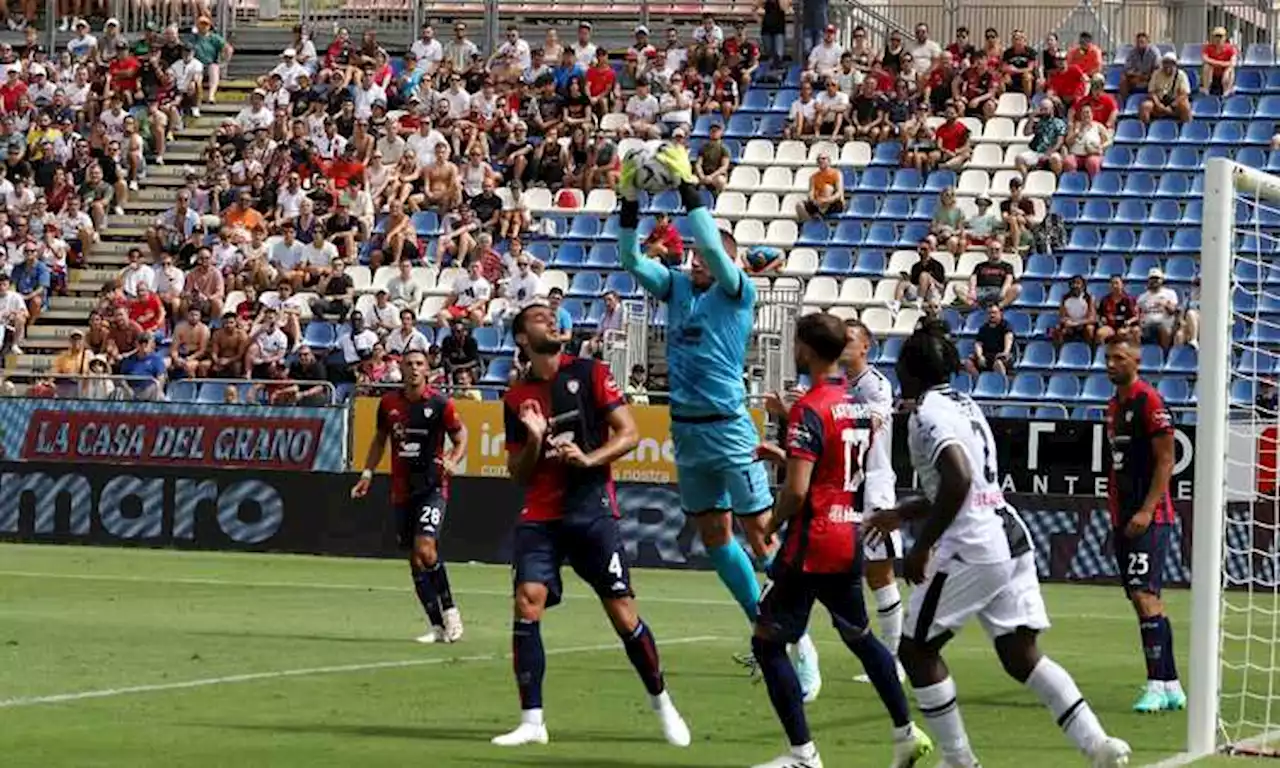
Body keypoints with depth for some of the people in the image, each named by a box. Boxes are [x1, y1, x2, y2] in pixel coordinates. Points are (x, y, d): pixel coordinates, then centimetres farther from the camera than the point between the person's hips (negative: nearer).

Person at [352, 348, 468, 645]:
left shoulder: (439, 403, -6)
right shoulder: (389, 403, 5)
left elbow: (461, 439, 1)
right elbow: (380, 439, 20)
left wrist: (452, 462, -19)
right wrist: (367, 473, 12)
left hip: (433, 486, -4)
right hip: (402, 490, 4)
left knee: (425, 548, -21)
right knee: (415, 559, 4)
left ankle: (449, 610, -3)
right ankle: (437, 625, 11)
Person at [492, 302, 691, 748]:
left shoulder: (589, 373, 2)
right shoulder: (517, 398, 11)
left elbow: (630, 434, -2)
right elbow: (518, 474, 14)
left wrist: (589, 458, -17)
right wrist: (533, 440, -6)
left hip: (592, 511, -3)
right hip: (540, 516, 3)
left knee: (622, 612, -3)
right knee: (526, 606, -13)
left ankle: (661, 703, 17)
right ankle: (531, 721, -9)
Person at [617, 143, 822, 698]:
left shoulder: (736, 293, -6)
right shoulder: (678, 287, 11)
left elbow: (714, 246, -21)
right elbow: (631, 260, 5)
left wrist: (688, 187, -22)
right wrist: (629, 202, -6)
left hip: (729, 429, -7)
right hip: (686, 429, 7)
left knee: (760, 534, -7)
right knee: (714, 537, 12)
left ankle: (800, 643, -4)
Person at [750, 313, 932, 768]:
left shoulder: (809, 409, -16)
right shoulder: (861, 405, 9)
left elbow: (796, 491, -21)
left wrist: (772, 526, -4)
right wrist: (785, 457, 20)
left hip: (812, 543, -8)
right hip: (851, 539, 8)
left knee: (767, 642, 0)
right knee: (859, 636, 24)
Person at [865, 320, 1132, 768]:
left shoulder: (928, 413, -9)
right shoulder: (963, 405, 20)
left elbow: (958, 481, -25)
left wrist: (922, 546, -18)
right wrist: (900, 515, 40)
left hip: (972, 550, -9)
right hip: (1010, 537, 9)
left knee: (916, 649, 7)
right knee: (1021, 657, 8)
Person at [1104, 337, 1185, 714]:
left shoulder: (1149, 401, -10)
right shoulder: (1114, 406, 16)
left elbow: (1166, 460, -14)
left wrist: (1146, 511, -20)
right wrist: (1115, 514, 18)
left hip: (1149, 517, -9)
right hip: (1123, 519, 9)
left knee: (1144, 594, -17)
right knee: (1146, 599, 9)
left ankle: (1157, 685, -18)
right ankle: (1171, 686, 14)